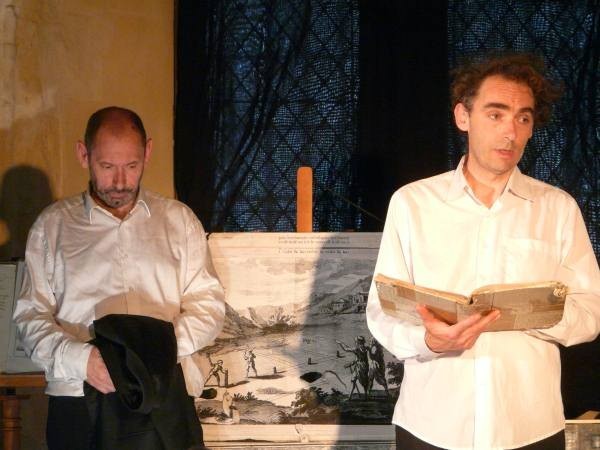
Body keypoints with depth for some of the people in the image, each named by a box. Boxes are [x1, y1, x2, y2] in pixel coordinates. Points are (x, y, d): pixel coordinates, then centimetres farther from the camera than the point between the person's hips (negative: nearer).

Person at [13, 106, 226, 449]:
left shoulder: (179, 219, 10)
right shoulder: (52, 225, 8)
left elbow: (208, 303, 6)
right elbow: (31, 315, 3)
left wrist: (163, 346, -12)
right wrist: (79, 360, -15)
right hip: (78, 398, 0)